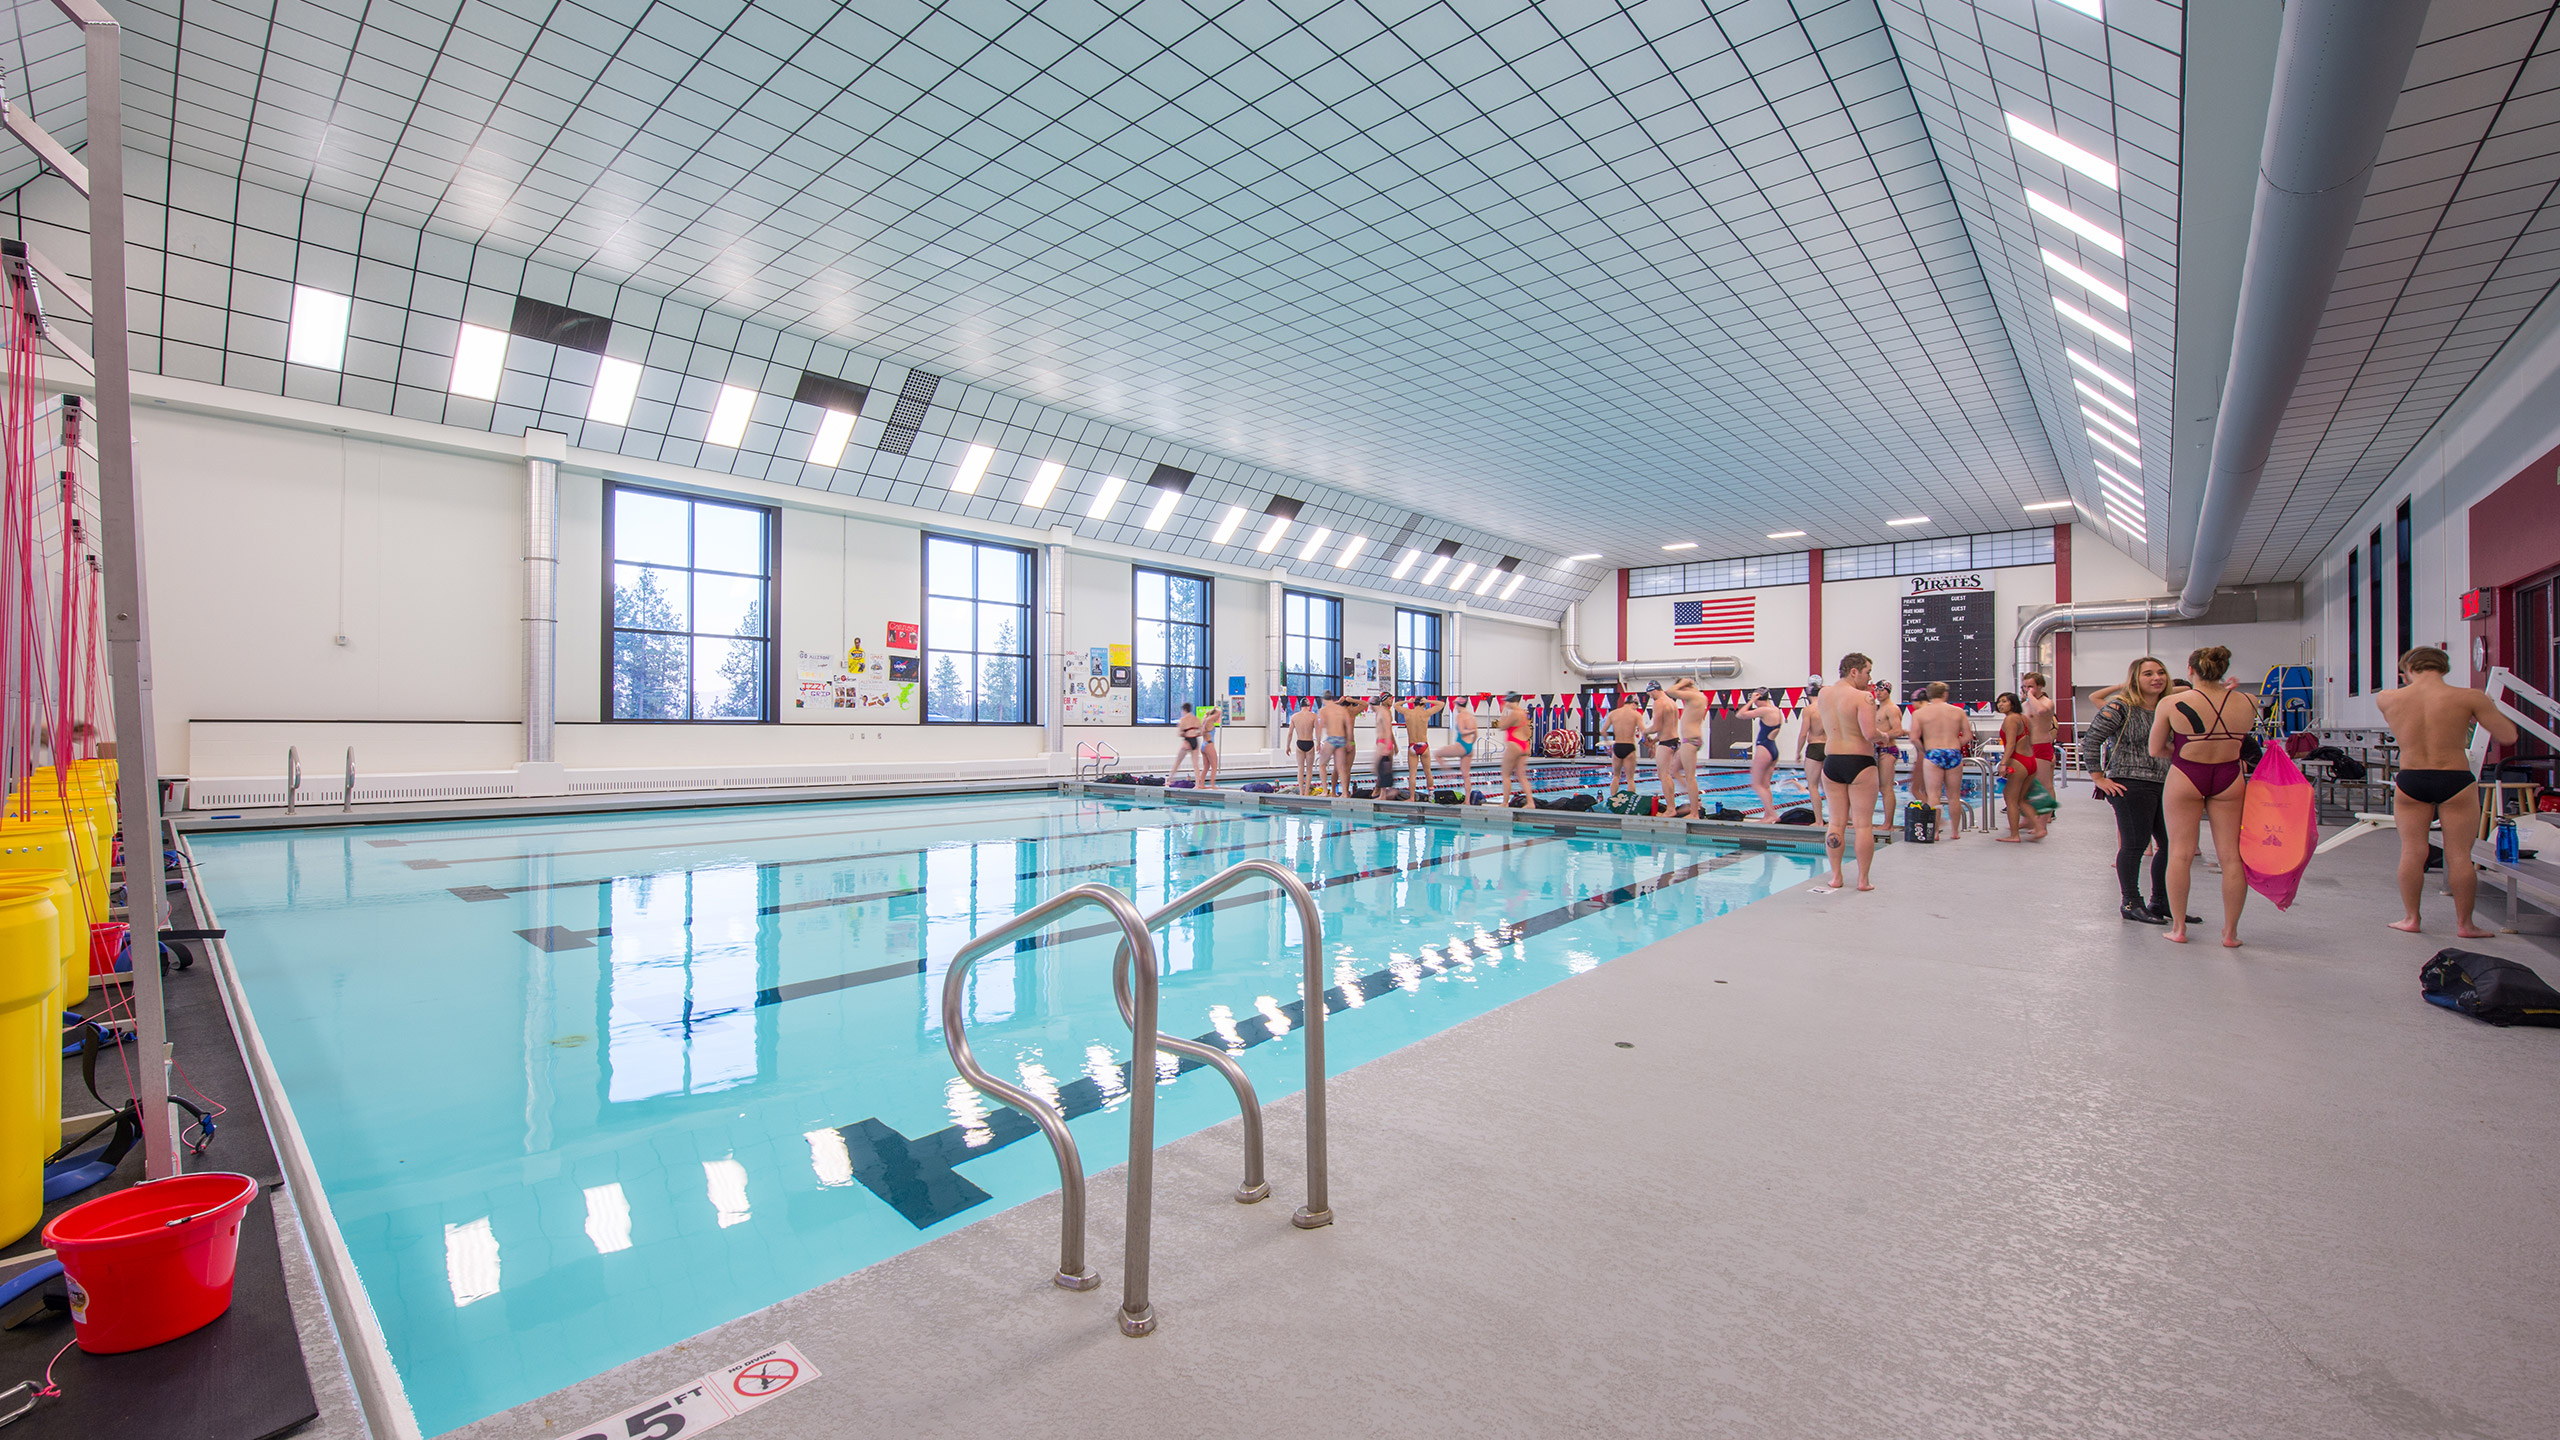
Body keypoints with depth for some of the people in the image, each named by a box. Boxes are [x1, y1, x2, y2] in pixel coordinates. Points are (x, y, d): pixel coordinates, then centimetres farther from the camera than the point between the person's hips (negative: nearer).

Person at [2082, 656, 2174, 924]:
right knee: (2134, 844, -4)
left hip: (2165, 784, 7)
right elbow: (2090, 741, -12)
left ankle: (2160, 902, 22)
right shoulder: (2121, 706, -8)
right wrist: (2099, 779, -13)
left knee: (2171, 844, 8)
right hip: (2131, 784, -7)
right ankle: (2131, 904, 5)